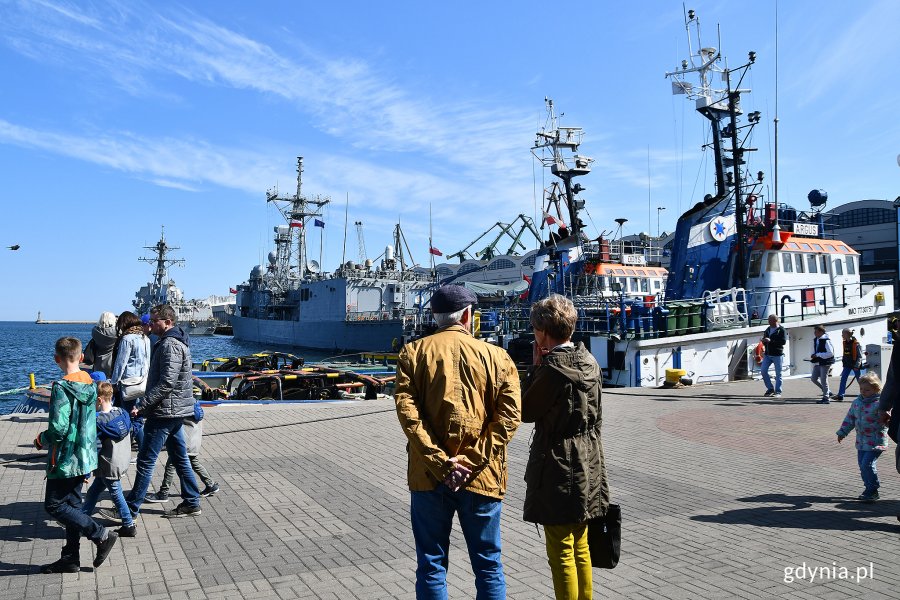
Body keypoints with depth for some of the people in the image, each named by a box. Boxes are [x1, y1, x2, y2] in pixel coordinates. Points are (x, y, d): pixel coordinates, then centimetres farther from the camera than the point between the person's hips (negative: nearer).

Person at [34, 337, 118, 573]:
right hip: (85, 457, 8)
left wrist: (41, 440, -6)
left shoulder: (61, 387, -21)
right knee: (72, 504, 16)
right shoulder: (89, 383, 3)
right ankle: (71, 558, 23)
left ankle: (101, 535, 0)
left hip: (65, 459, -8)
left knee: (54, 506, 5)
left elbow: (58, 429, -25)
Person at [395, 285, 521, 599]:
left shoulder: (413, 352, 1)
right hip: (482, 478, 0)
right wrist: (470, 462, -11)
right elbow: (508, 415, -8)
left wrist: (440, 462, -12)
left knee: (431, 566, 12)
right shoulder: (496, 355, 1)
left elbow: (407, 410, -10)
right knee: (489, 566, 14)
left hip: (429, 477, 0)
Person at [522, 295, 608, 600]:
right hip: (588, 467, 8)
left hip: (558, 470, -8)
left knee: (561, 553, 4)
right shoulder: (590, 363, 3)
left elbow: (525, 412, -9)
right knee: (580, 548, 21)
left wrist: (535, 366, -7)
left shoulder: (551, 368, -22)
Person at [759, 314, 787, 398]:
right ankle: (770, 388, 12)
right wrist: (764, 340, -1)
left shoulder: (781, 330, -6)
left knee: (778, 374, 1)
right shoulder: (767, 329, 13)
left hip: (777, 355, -6)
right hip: (767, 354, 6)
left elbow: (783, 341, -17)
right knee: (763, 370, -2)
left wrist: (771, 341, -22)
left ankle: (778, 391, 9)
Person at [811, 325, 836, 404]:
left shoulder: (826, 340, -17)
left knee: (823, 380, -3)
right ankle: (827, 392, 27)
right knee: (814, 378, 11)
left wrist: (818, 355, -21)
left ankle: (826, 398, 8)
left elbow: (830, 353, -21)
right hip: (817, 363, 9)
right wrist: (813, 356, 1)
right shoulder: (815, 340, 9)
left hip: (825, 363, -9)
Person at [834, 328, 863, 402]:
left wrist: (857, 366, -19)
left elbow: (860, 356, -13)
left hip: (855, 365, -6)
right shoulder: (845, 343, 6)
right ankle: (840, 396, -2)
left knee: (859, 380, 4)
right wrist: (843, 361, 14)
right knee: (843, 379, -1)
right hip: (847, 364, 6)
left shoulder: (856, 343, -14)